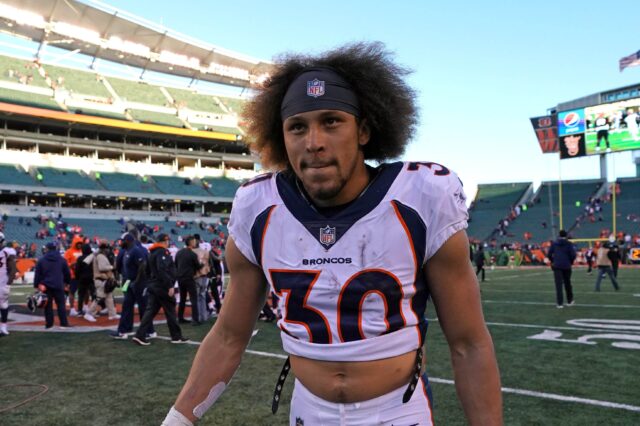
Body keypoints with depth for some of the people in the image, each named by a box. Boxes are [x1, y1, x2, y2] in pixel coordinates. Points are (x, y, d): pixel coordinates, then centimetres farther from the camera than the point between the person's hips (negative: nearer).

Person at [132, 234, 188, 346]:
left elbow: (148, 270, 21)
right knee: (170, 311, 1)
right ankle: (176, 336, 9)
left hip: (153, 286, 9)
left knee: (150, 310, 6)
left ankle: (140, 335, -1)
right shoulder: (163, 252, -13)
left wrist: (149, 283, 23)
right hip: (162, 286, -9)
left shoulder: (152, 252, 17)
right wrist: (170, 285, -24)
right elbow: (162, 270, -25)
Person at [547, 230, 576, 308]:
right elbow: (573, 255, -8)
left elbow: (549, 254, 2)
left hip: (557, 266, 0)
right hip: (566, 266, 0)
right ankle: (569, 301, 28)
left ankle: (560, 303, -8)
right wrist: (570, 262, 11)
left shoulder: (554, 243, 3)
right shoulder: (569, 244, -2)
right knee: (567, 283, 16)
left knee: (558, 284, -2)